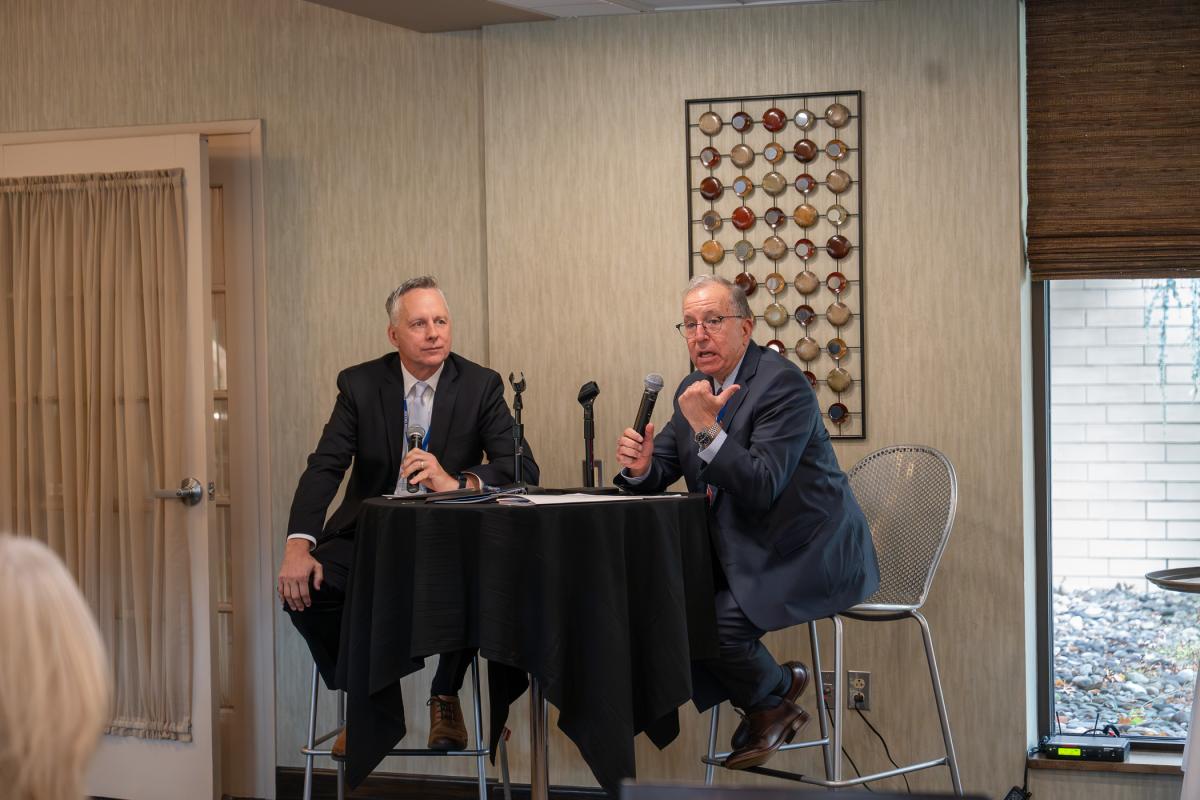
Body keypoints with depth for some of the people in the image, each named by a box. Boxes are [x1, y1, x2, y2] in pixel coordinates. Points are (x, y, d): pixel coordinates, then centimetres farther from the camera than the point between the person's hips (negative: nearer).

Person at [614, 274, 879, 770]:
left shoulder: (782, 384, -17)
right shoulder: (696, 389, 8)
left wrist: (706, 427, -31)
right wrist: (639, 466, -12)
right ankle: (767, 709, 13)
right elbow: (661, 469, 11)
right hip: (744, 553, 9)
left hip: (808, 557, -9)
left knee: (707, 626, -23)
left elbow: (761, 490, -26)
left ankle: (776, 691, 12)